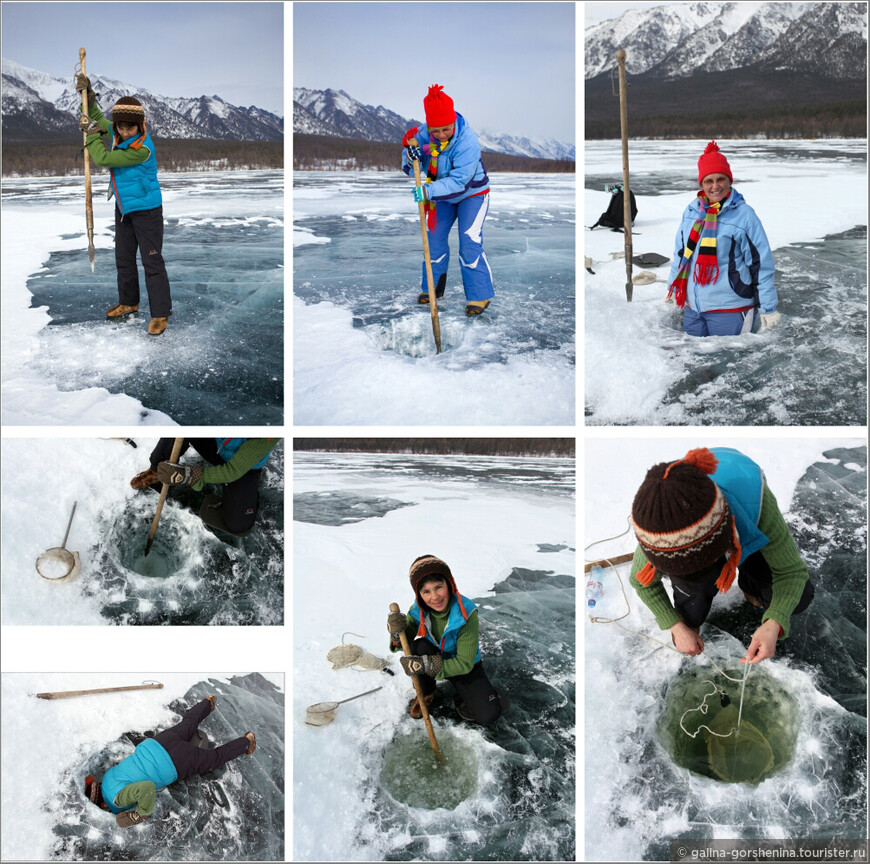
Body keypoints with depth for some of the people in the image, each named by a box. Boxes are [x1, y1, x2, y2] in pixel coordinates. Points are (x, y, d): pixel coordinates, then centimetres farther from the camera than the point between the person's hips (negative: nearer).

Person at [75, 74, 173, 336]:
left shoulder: (142, 149, -28)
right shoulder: (118, 133, -3)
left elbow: (102, 158, -24)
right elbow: (99, 119, 19)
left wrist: (91, 131, -13)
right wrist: (88, 93, 6)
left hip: (146, 210, -9)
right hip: (123, 209, 9)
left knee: (152, 260, -8)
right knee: (123, 259, 18)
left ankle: (160, 313, -4)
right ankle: (128, 302, 33)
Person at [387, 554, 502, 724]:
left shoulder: (466, 613, -31)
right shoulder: (418, 610, -19)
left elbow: (465, 663, -31)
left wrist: (427, 665, -45)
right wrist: (397, 632, -40)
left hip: (464, 667, -2)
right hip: (435, 657, 3)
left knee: (488, 715, -20)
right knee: (420, 647, -31)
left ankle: (462, 695, 13)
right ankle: (425, 693, -4)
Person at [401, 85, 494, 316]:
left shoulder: (467, 141, -33)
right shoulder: (423, 135, -17)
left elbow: (459, 181, -39)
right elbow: (410, 169, -10)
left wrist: (429, 191, -51)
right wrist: (410, 159, -35)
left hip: (471, 193, -5)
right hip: (442, 194, 6)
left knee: (469, 241, -15)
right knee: (434, 237, 5)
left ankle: (479, 295, -8)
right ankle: (433, 287, 22)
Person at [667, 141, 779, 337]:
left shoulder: (743, 214, -8)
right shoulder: (691, 211, 6)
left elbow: (761, 263, -8)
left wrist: (768, 308, -8)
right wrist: (672, 290, 20)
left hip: (730, 310, -5)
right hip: (693, 307, 5)